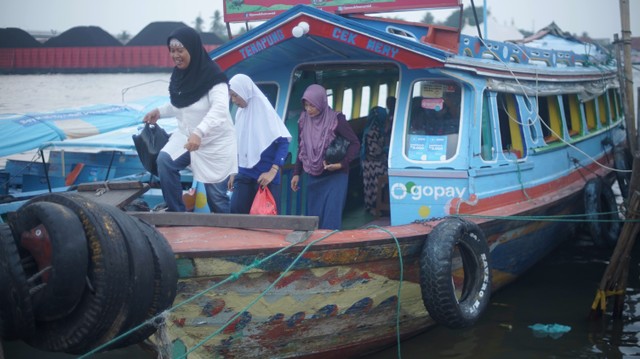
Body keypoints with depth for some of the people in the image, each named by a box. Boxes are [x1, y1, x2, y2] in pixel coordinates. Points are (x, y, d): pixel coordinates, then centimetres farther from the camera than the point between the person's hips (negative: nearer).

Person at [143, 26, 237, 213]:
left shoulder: (213, 76, -23)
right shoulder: (179, 74, -1)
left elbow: (220, 109, -39)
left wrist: (198, 132, -53)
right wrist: (160, 111, 6)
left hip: (215, 142, -6)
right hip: (185, 136, 6)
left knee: (216, 195, 0)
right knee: (164, 161, -21)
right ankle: (176, 213, -9)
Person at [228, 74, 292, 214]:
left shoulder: (264, 109, -10)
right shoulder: (240, 113, 8)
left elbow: (283, 141, -13)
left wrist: (273, 171, -21)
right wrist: (234, 172, 19)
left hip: (266, 176, -5)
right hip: (244, 175, 5)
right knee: (236, 212, -6)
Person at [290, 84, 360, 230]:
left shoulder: (336, 120, -13)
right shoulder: (303, 120, 1)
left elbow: (355, 143, -9)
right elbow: (301, 149, 11)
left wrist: (342, 164, -18)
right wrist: (296, 173, 8)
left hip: (335, 176, -5)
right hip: (313, 177, 5)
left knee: (331, 217, -10)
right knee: (313, 216, 7)